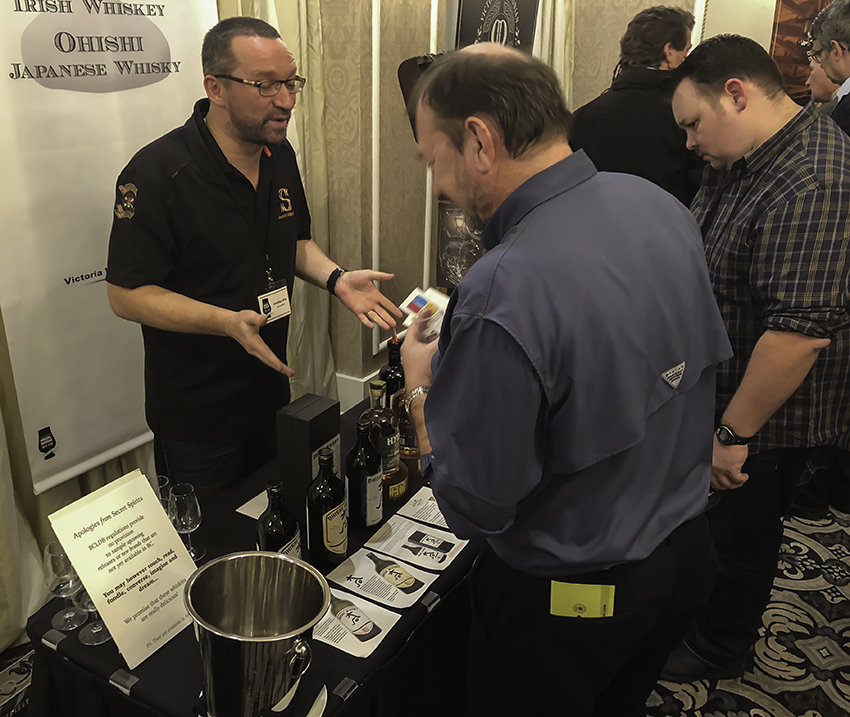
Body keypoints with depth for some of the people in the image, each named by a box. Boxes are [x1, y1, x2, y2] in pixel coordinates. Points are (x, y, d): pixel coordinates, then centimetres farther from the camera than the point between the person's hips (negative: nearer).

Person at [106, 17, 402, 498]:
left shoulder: (280, 156, 1)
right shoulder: (158, 172, -22)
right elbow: (127, 294, -20)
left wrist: (336, 279, -6)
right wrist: (229, 322, -33)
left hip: (271, 391, 7)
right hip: (196, 417, -6)